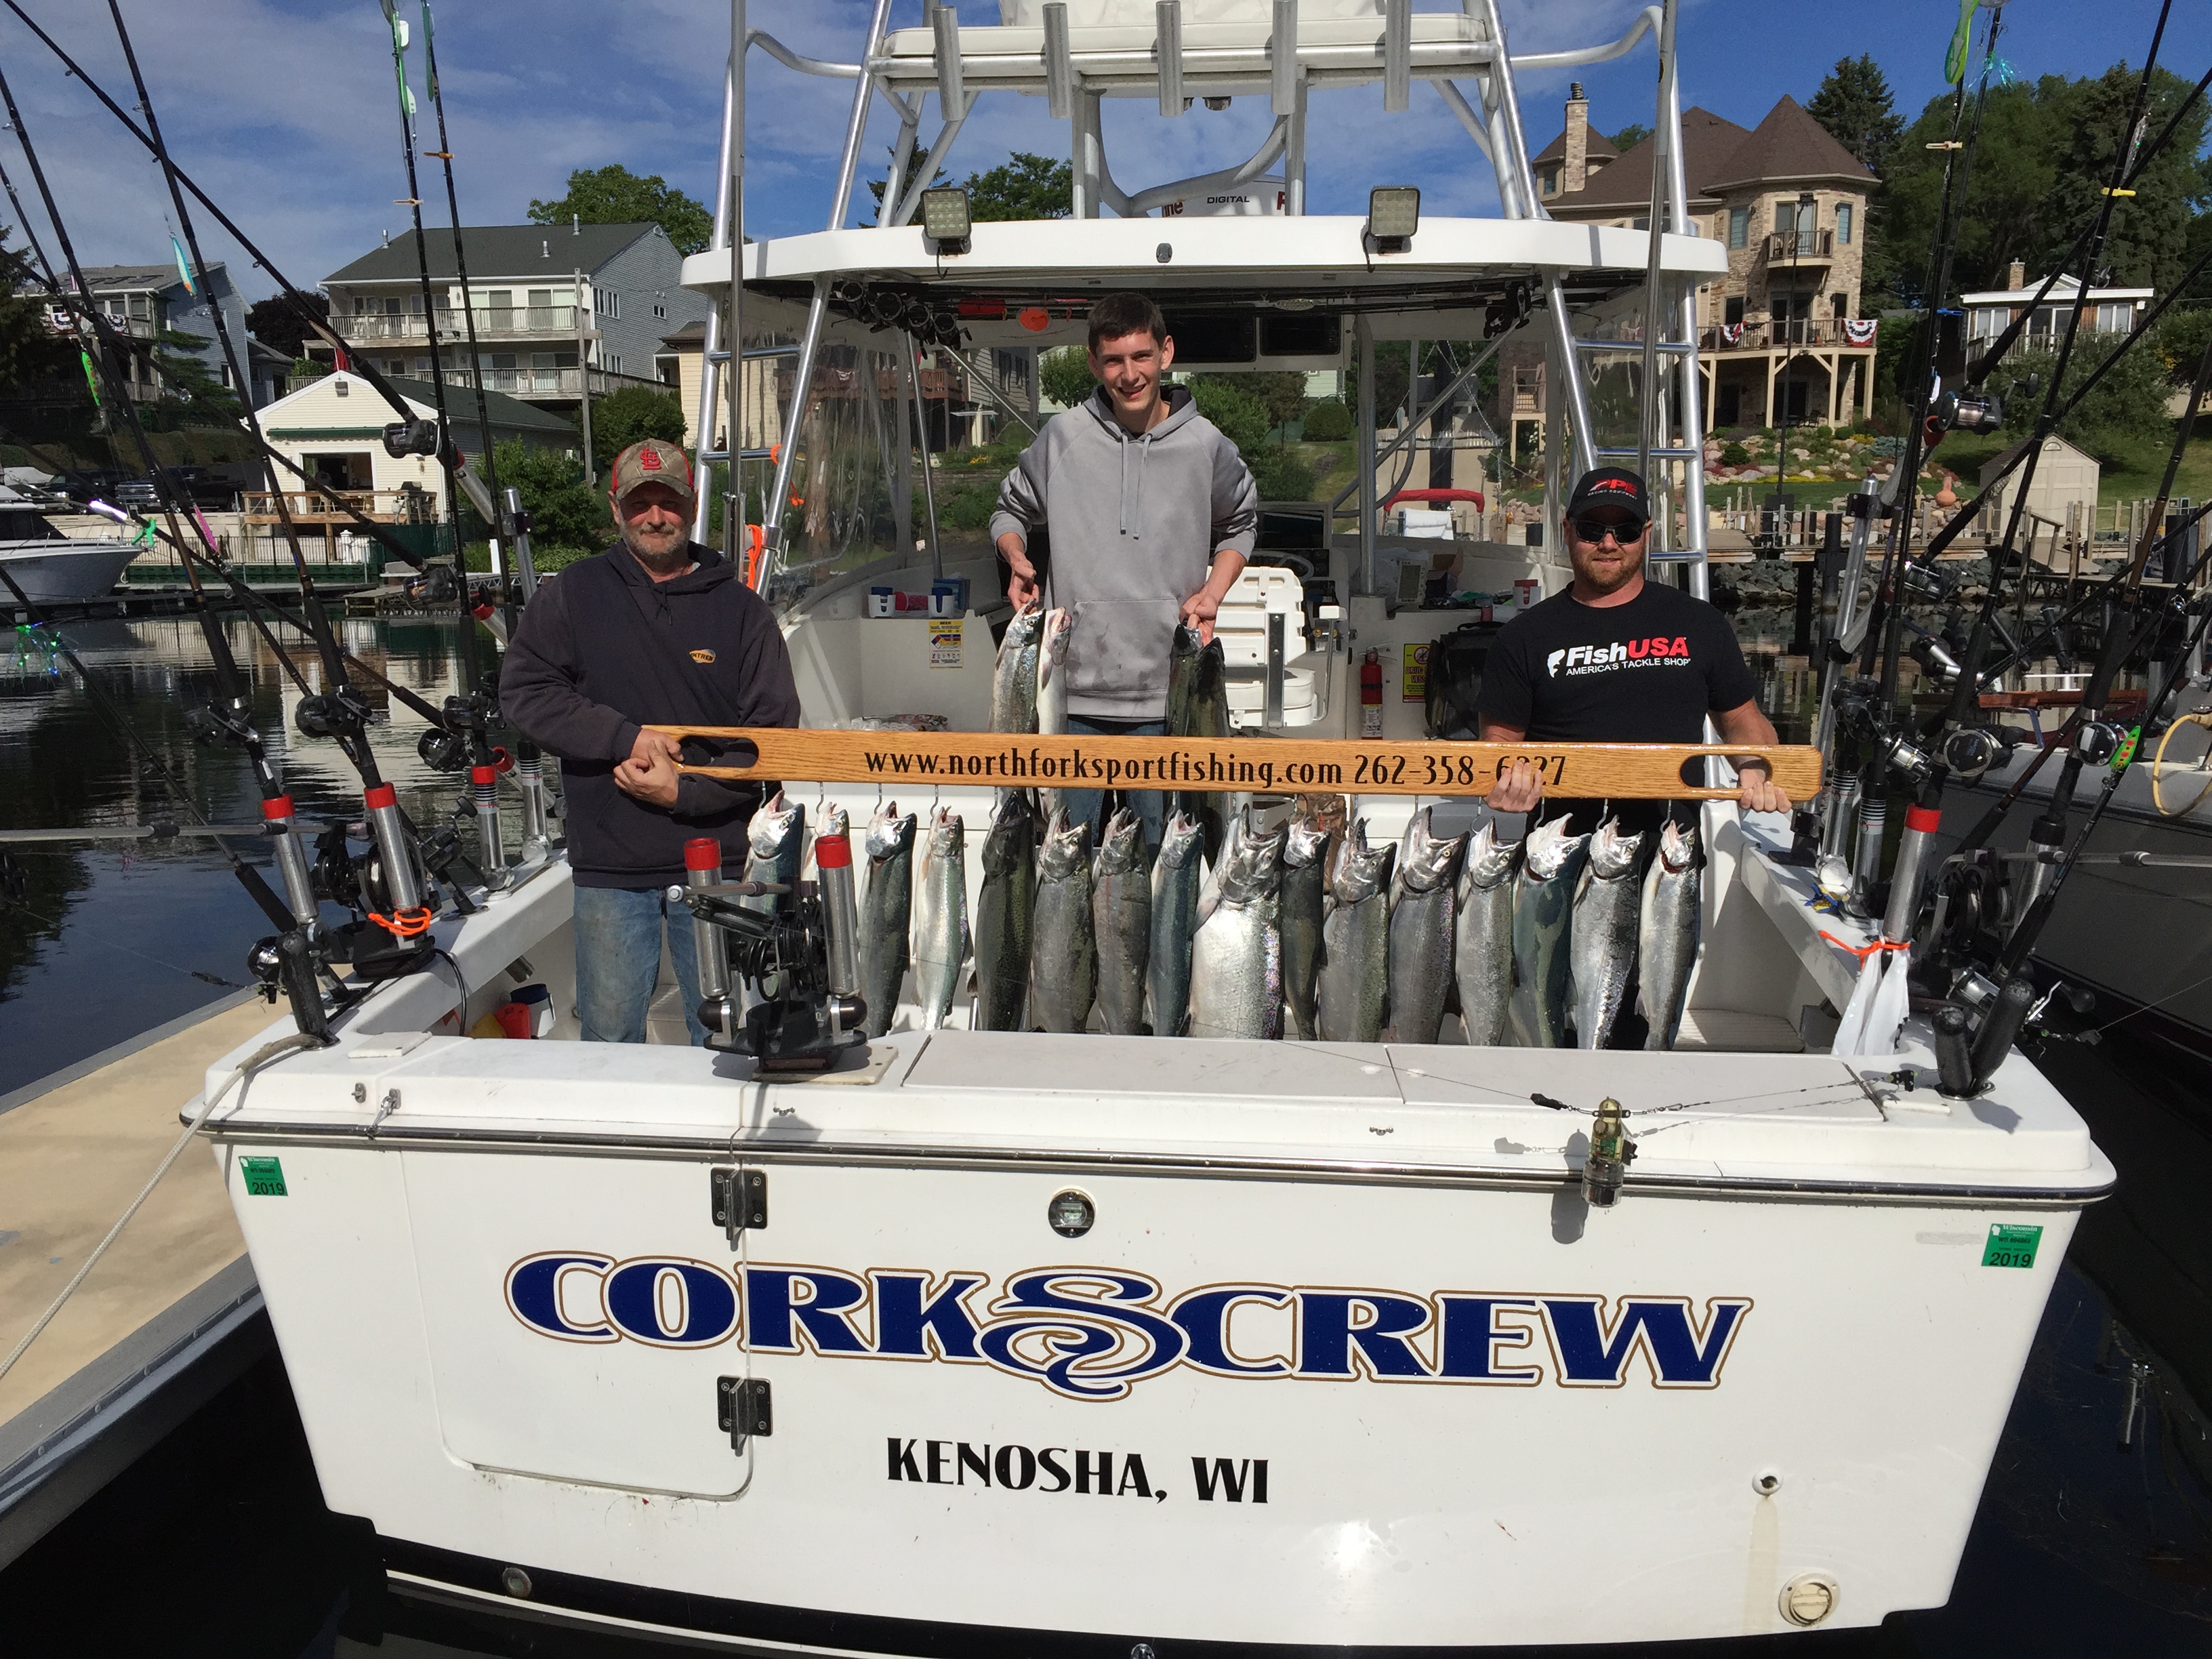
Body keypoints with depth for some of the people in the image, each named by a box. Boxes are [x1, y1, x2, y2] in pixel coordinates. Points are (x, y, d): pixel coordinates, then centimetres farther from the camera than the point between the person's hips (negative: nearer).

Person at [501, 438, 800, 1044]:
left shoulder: (741, 609, 4)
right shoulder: (574, 595, 7)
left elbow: (774, 733, -1)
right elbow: (523, 691, -1)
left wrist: (686, 791, -13)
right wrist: (626, 737, -13)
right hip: (608, 866, 1)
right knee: (609, 1040, 9)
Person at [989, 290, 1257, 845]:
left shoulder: (1206, 446, 2)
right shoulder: (1063, 436, 1)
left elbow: (1239, 527, 19)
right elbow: (1010, 510, 15)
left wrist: (1212, 593, 2)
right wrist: (1018, 562, -6)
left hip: (1165, 694, 0)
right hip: (1073, 689, 0)